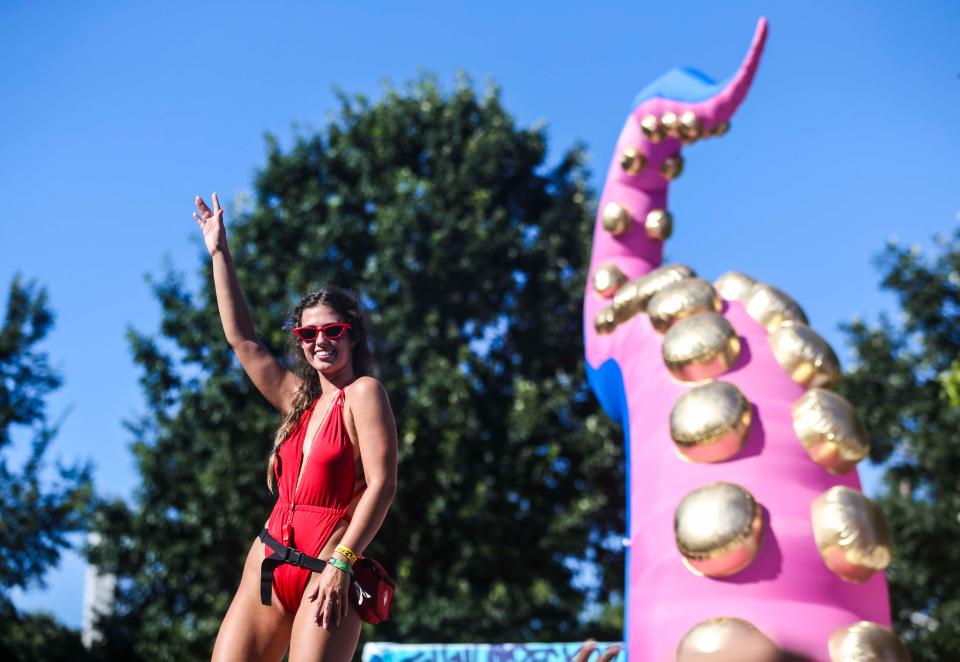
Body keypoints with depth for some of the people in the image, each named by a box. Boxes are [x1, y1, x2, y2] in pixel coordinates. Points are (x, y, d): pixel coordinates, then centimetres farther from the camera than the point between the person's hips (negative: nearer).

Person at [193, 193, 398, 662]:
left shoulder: (363, 393, -4)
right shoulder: (298, 398, 16)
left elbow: (382, 484, -12)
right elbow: (242, 338, 21)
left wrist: (342, 562, -19)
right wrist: (220, 253, 22)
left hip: (326, 573, -7)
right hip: (268, 566, 7)